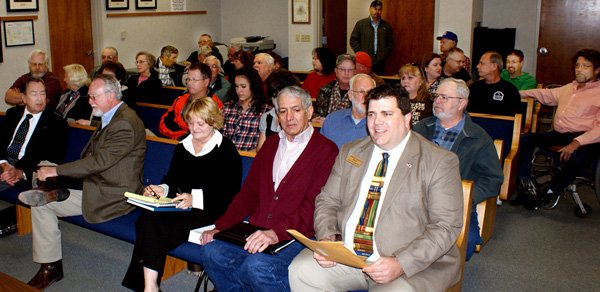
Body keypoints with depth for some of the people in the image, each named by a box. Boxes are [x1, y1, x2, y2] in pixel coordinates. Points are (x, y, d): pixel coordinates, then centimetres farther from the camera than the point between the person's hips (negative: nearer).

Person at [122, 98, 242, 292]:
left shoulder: (226, 151, -2)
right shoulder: (182, 147, 20)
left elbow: (229, 194, -9)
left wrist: (195, 198, -21)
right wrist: (161, 189, -3)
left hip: (208, 210, -6)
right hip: (179, 206, 6)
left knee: (159, 227, -28)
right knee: (149, 217, -27)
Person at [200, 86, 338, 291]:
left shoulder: (326, 150, -1)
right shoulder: (271, 144, 21)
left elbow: (314, 205, -12)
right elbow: (249, 193, 20)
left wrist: (276, 233, -26)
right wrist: (220, 227, 6)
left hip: (296, 239, -6)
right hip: (257, 233, 6)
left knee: (257, 266, -32)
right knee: (212, 252, -18)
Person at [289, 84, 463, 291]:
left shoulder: (440, 162, -4)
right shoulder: (350, 153, 13)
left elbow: (447, 226, -10)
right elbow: (327, 201, 13)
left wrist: (401, 264, -22)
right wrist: (326, 238, -9)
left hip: (414, 265, -4)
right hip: (346, 255, 5)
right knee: (300, 270, -15)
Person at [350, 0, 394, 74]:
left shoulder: (386, 26, 12)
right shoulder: (360, 24, 5)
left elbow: (390, 43, 14)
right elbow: (353, 40, 4)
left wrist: (384, 55, 1)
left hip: (380, 62, 2)